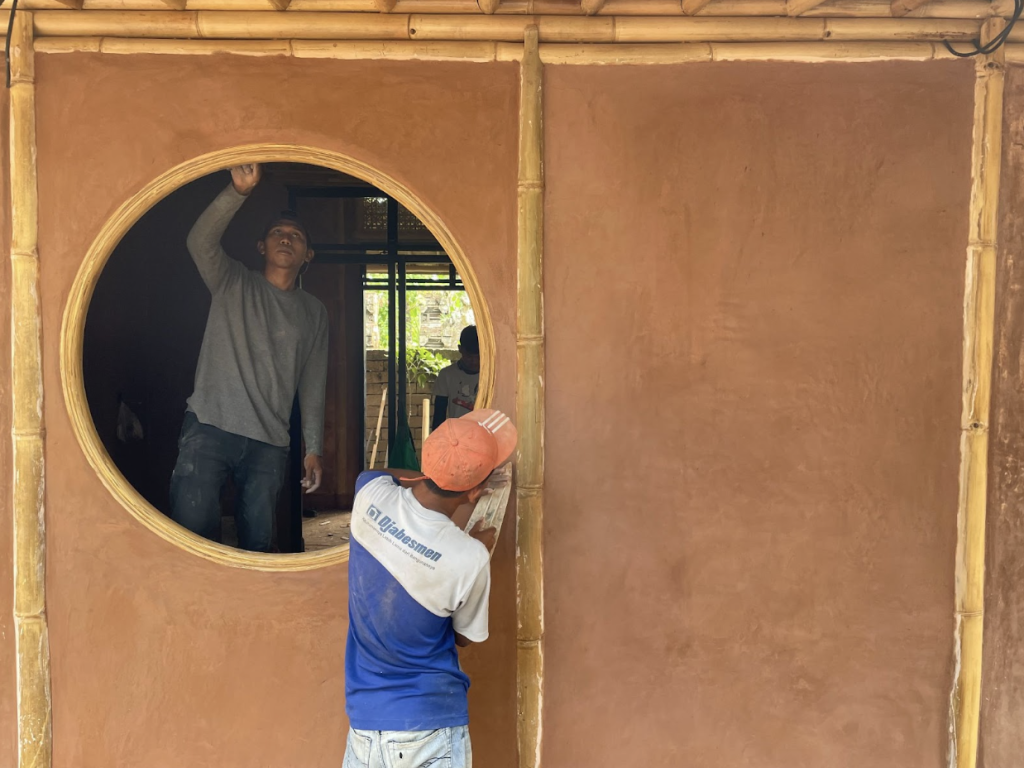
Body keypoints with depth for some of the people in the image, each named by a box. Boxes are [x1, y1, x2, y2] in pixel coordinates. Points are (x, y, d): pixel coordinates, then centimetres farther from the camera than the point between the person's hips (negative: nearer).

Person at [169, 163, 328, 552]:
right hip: (209, 428, -2)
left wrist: (313, 449, 9)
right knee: (193, 530, -14)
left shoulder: (313, 312, 16)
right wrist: (238, 192, -26)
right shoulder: (234, 283, 9)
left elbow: (313, 387, 14)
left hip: (269, 444, 3)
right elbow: (200, 241, -12)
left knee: (257, 543, 0)